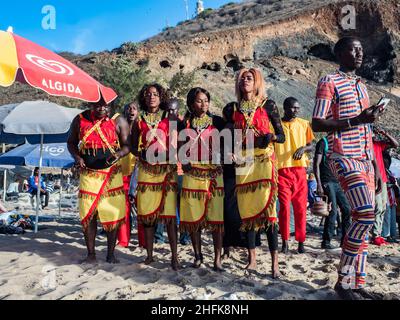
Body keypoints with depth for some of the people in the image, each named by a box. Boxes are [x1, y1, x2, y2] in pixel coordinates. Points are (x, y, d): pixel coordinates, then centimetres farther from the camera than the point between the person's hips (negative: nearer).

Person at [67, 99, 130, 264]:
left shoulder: (118, 121, 0)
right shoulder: (80, 120, 5)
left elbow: (127, 144, -2)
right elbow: (71, 142, 14)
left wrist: (118, 154, -23)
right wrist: (76, 156, -5)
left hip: (112, 174, -1)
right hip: (88, 174, 2)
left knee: (113, 214, -1)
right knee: (88, 215, 3)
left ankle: (111, 254, 15)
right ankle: (91, 254, 19)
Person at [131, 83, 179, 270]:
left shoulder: (168, 119, 9)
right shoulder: (139, 120, 14)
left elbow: (176, 144, 4)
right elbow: (133, 146, 14)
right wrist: (141, 153, -5)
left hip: (167, 170, -2)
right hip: (146, 171, 2)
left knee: (169, 213, -6)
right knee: (146, 212, 3)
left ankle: (174, 256, 1)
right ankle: (149, 254, 16)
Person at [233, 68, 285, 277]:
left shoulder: (268, 105, 5)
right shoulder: (237, 109, 15)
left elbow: (282, 137, 3)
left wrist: (270, 136, -17)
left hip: (264, 161, -3)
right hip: (243, 163, 4)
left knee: (267, 209, -10)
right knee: (246, 210, 3)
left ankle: (274, 263, -2)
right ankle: (252, 259, 15)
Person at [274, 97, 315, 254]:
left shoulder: (304, 124, 10)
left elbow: (311, 146, 13)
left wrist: (303, 148, -9)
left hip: (300, 170, 2)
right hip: (282, 170, -2)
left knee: (300, 207, 4)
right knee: (284, 206, -4)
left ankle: (301, 242, 13)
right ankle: (285, 241, 7)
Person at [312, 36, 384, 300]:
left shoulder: (361, 85, 23)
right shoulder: (329, 83, -1)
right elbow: (317, 124, -12)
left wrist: (376, 168, 18)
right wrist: (357, 120, -19)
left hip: (365, 160, 8)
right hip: (344, 158, -8)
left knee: (363, 219, 5)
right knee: (366, 215, -19)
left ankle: (358, 282, 14)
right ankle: (344, 280, -4)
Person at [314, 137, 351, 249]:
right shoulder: (323, 142, -1)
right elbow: (316, 165, -8)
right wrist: (319, 184, -16)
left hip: (337, 182, 7)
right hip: (327, 182, -7)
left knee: (347, 209, 3)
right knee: (333, 211, -11)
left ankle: (345, 240, 13)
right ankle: (326, 242, -1)